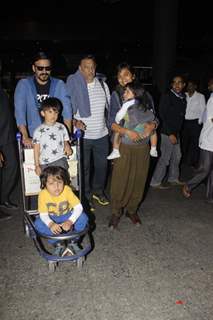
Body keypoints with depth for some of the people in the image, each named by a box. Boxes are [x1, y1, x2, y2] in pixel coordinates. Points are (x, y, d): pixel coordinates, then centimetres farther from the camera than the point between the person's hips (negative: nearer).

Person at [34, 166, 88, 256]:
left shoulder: (67, 190, -25)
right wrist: (51, 224, -44)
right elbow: (43, 215, -22)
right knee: (38, 223, -29)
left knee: (83, 217, -27)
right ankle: (58, 244, -20)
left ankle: (73, 242, -10)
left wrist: (70, 221, -43)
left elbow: (78, 207, -27)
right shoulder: (43, 194, -24)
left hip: (67, 216, 0)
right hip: (51, 219, 1)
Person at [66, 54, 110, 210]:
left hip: (102, 134, 4)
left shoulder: (102, 85, 5)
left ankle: (98, 190, 38)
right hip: (83, 135, -4)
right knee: (84, 168, 6)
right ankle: (86, 196, 25)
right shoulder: (73, 86, -8)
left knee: (102, 165, 16)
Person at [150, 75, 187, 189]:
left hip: (176, 132, 8)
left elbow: (181, 116, 12)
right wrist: (170, 134, -18)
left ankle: (173, 179, 35)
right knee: (165, 158, -3)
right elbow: (162, 116, -17)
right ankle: (155, 182, 11)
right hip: (167, 132, -8)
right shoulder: (166, 96, -13)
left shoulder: (182, 97, 9)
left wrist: (178, 132, 7)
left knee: (176, 156, 18)